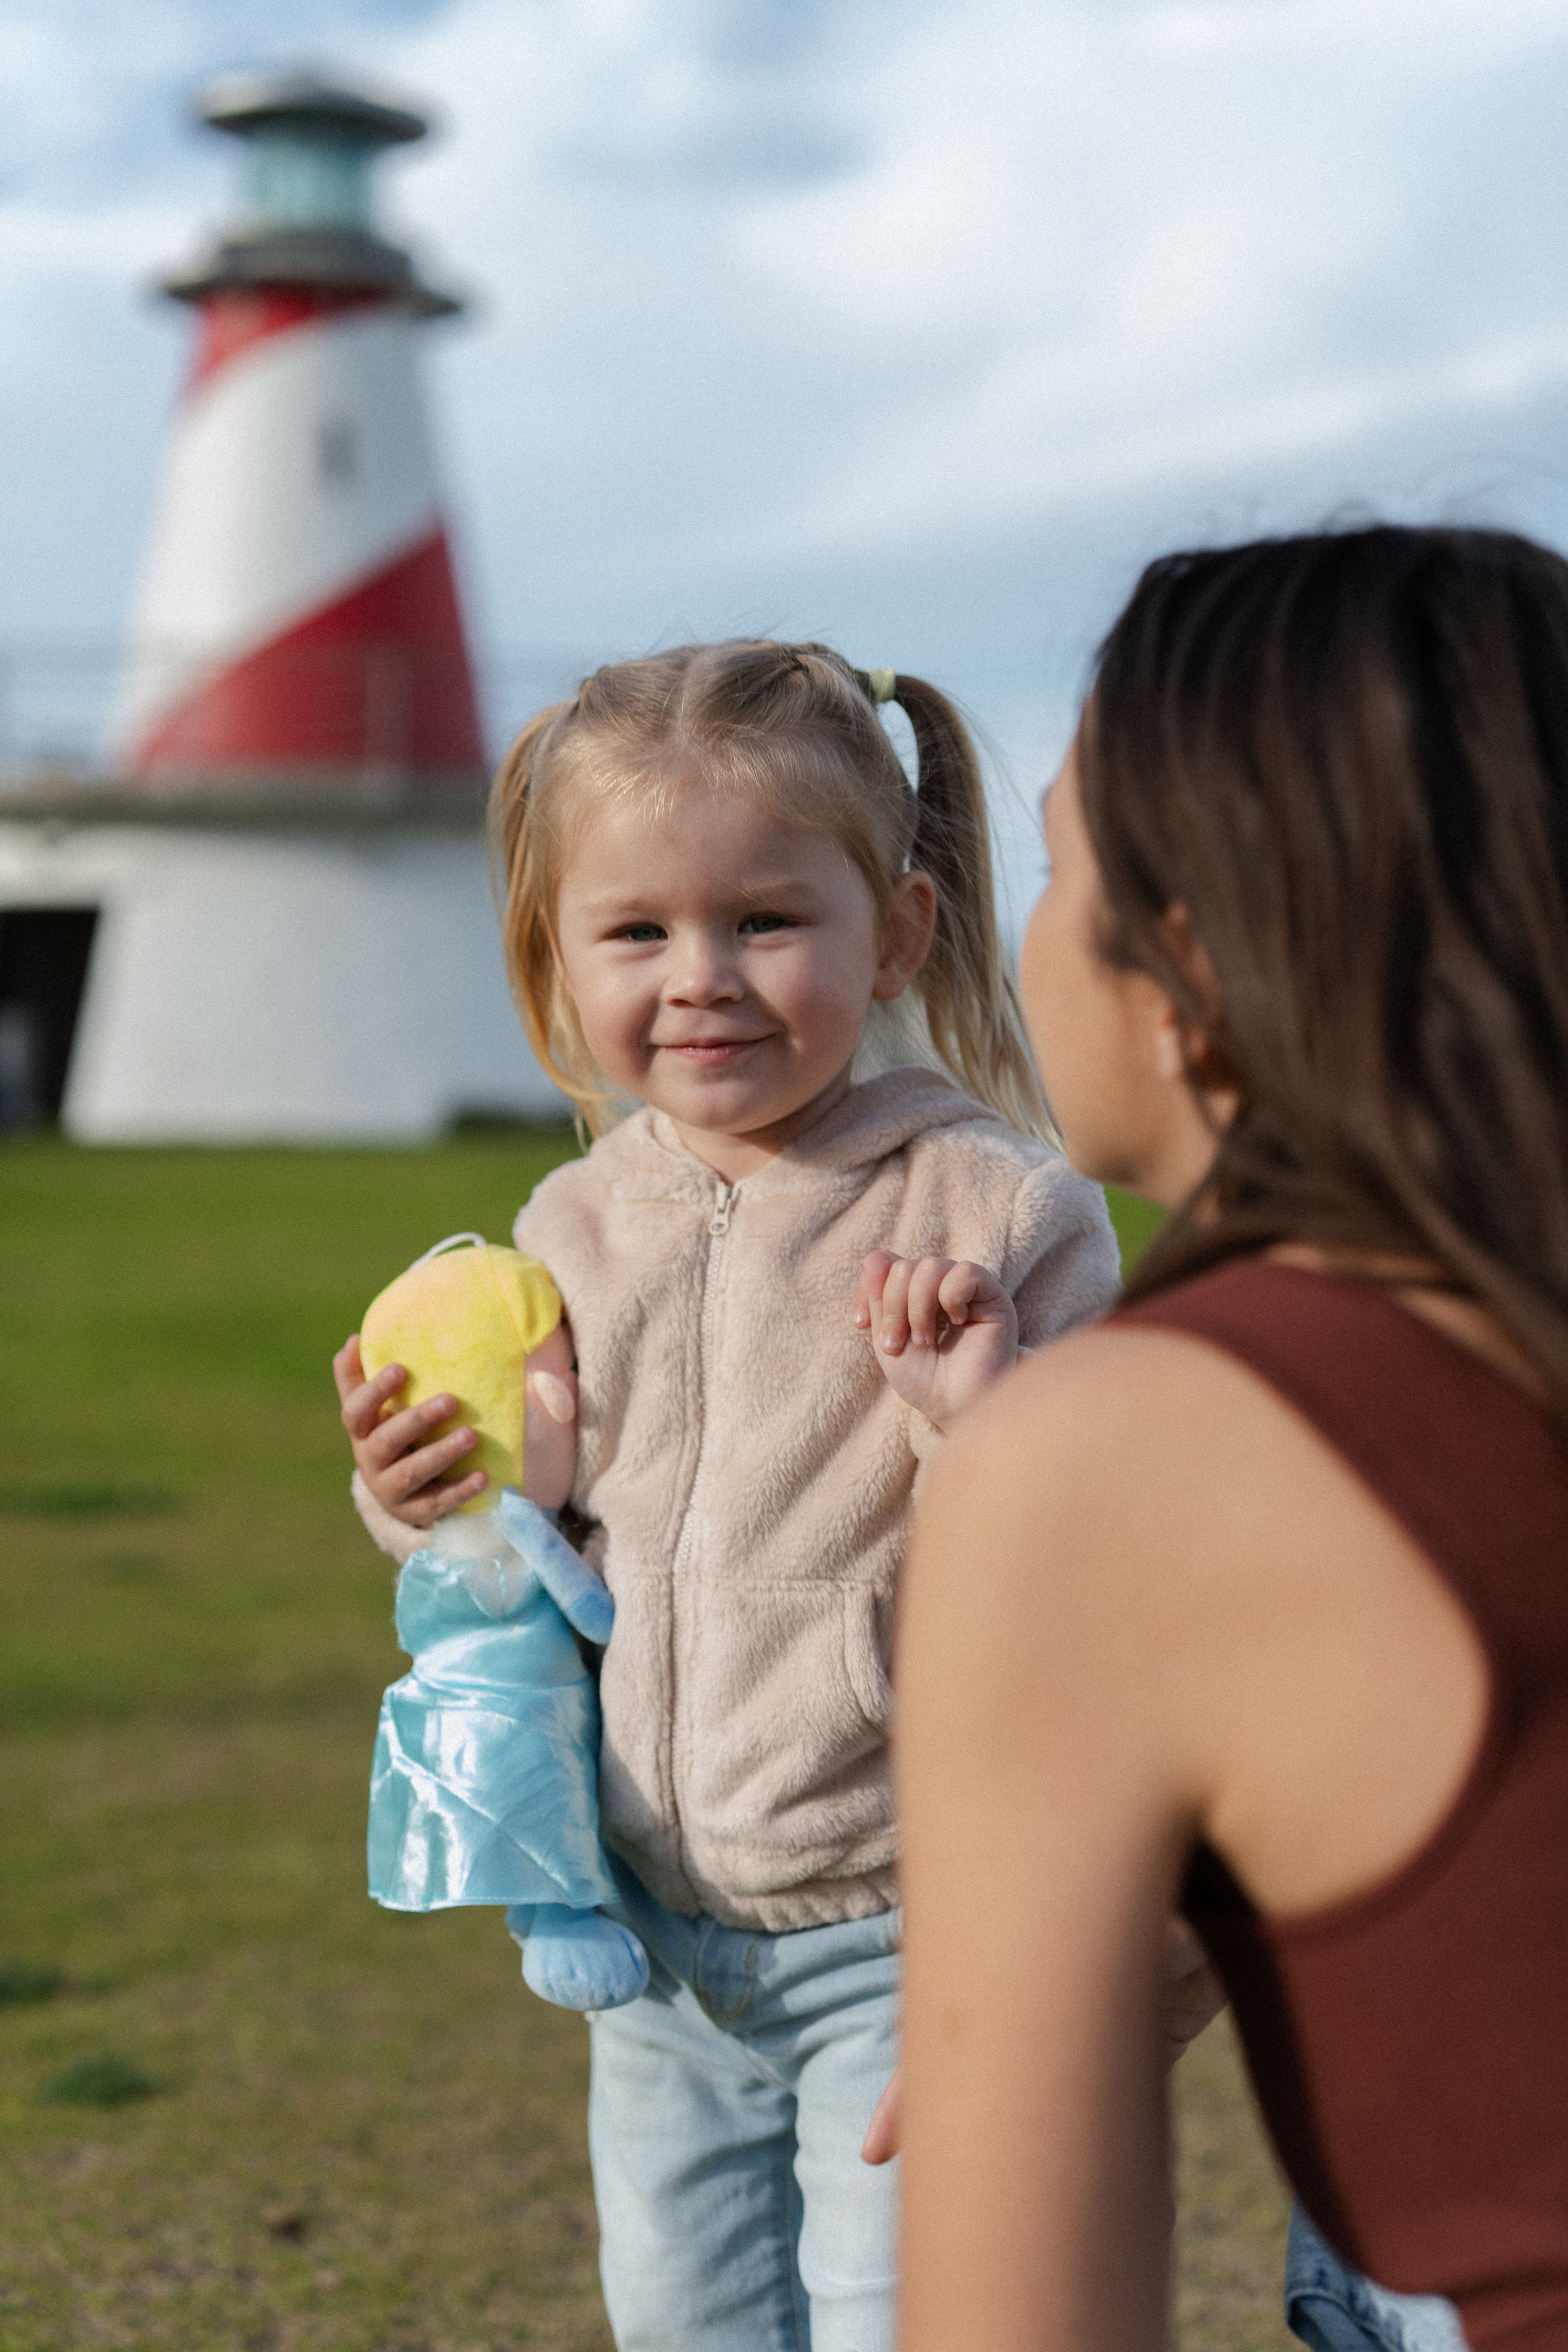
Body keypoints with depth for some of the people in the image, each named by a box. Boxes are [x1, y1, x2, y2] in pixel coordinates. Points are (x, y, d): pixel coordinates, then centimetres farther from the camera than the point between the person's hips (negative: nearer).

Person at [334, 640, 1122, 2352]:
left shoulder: (997, 1212, -14)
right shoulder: (575, 1232, 1)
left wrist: (983, 1424, -31)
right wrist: (426, 1500, -5)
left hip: (909, 1941, -5)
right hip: (662, 1942, 6)